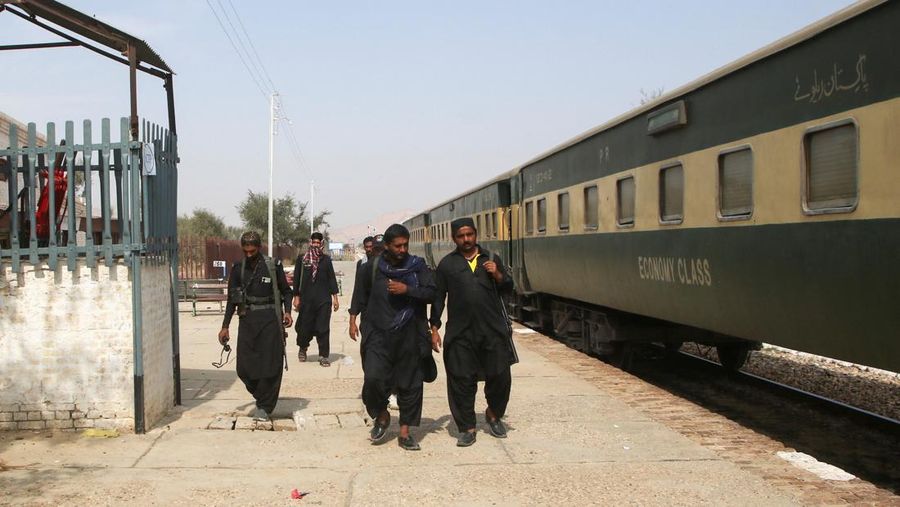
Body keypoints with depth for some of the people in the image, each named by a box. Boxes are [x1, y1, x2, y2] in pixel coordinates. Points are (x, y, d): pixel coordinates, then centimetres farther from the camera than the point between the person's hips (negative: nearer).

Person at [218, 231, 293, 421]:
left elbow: (286, 291, 8)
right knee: (244, 366, -1)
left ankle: (265, 407, 7)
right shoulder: (238, 268, 8)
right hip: (247, 320, 3)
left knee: (270, 366, -5)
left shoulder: (273, 266, 0)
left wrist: (287, 311, -9)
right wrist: (225, 326, 11)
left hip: (270, 319, -3)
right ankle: (261, 397, 23)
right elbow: (232, 299, 13)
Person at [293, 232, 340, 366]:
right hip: (306, 300, -1)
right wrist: (296, 297, 3)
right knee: (305, 327, 5)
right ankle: (302, 349, 31)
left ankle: (323, 356, 4)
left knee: (323, 329, -1)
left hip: (324, 300, 1)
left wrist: (335, 297, 5)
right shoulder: (302, 259, 3)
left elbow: (332, 278, 9)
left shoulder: (326, 259, 7)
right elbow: (296, 279, 6)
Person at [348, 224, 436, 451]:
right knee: (373, 378, -15)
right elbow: (359, 295, 15)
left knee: (410, 384, 4)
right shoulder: (372, 268, 3)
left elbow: (431, 293, -4)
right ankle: (381, 416, 13)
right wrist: (353, 319, 11)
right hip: (378, 334, -1)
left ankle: (405, 432, 17)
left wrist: (407, 289, -15)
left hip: (409, 336, 1)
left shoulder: (417, 266, 2)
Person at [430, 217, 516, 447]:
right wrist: (434, 328, 2)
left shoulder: (491, 259, 11)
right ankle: (467, 428, 13)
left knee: (500, 376, 6)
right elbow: (438, 297, 7)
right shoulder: (447, 264, 6)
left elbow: (508, 288, 16)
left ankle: (494, 415, 31)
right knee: (461, 380, 1)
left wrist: (498, 276, -6)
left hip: (493, 329, 2)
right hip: (460, 333, -1)